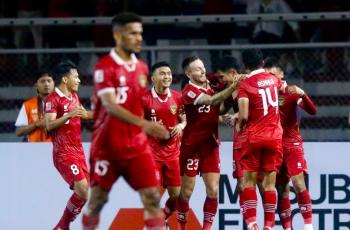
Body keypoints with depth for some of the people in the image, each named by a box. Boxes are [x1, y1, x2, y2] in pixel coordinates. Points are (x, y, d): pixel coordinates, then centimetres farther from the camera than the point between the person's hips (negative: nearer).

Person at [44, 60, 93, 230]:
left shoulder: (74, 97, 16)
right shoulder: (53, 99, -10)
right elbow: (49, 125, -21)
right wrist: (69, 115, -31)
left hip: (78, 151, 9)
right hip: (64, 153, -9)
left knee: (84, 191, 3)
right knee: (83, 190, -20)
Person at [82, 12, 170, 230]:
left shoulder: (142, 68, 8)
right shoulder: (105, 66, -13)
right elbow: (110, 105, -25)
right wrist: (144, 123, -36)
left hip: (136, 144, 5)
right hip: (107, 145, -5)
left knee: (152, 195, -5)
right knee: (98, 198, 3)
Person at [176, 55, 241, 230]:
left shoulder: (211, 86, 5)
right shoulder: (189, 91, -14)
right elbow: (212, 101, -30)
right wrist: (233, 86, -36)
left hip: (211, 145, 5)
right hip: (192, 145, -5)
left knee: (213, 191, -2)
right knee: (186, 192, 2)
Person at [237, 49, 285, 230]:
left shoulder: (245, 85, -9)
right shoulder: (273, 79, 8)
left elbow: (243, 115, -17)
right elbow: (284, 88, 32)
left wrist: (239, 125, 3)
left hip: (254, 137, -4)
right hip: (274, 137, 4)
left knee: (248, 181, 3)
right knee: (269, 182, 5)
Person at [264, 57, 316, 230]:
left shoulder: (291, 93, -3)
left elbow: (312, 111, -12)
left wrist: (302, 95, -29)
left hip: (292, 144, -3)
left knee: (298, 183, -15)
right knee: (281, 189, 5)